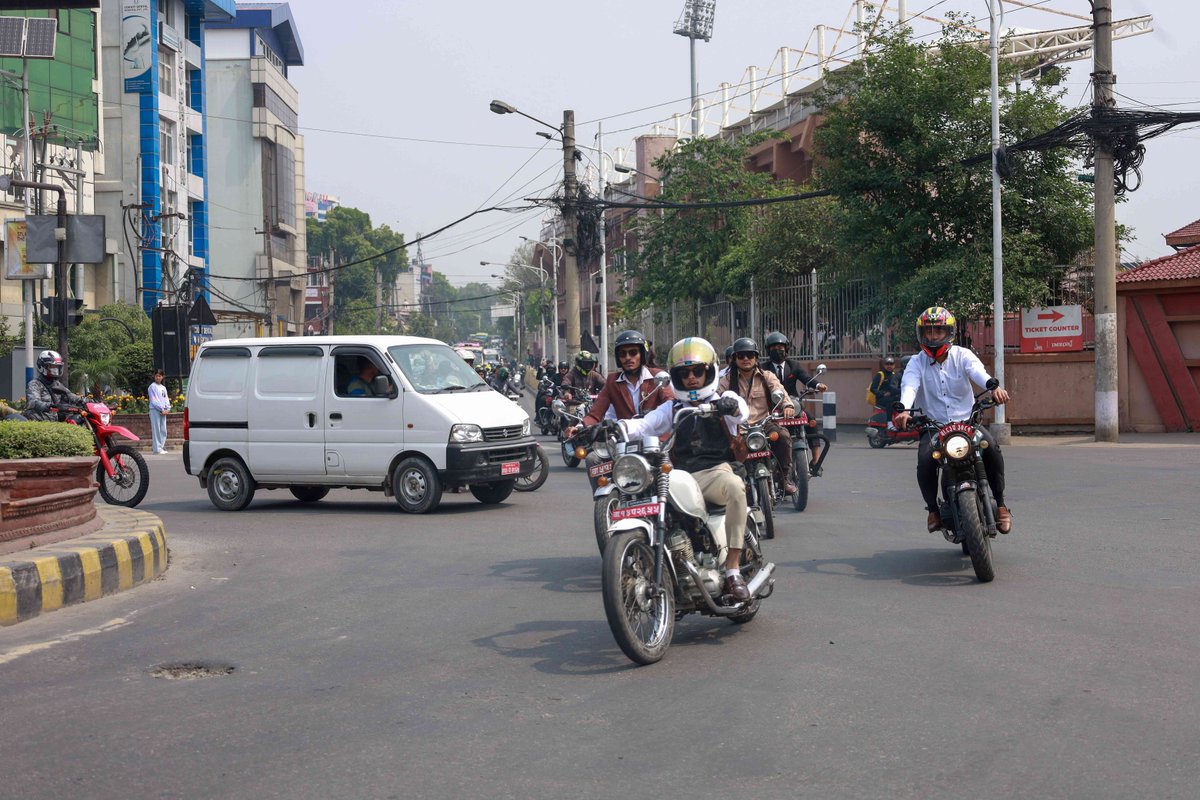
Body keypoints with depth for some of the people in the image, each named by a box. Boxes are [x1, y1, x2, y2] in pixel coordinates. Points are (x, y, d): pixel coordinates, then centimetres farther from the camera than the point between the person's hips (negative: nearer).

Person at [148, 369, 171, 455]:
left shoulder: (163, 388, 19)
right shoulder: (152, 386, -1)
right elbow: (153, 400, -8)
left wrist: (167, 409, -1)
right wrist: (162, 409, -12)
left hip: (163, 411, 7)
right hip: (155, 410, -7)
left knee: (163, 430, 6)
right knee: (156, 430, -8)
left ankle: (161, 447, 11)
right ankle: (157, 449, -9)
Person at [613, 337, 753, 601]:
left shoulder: (724, 400, 13)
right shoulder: (672, 408, 21)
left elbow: (743, 412, -9)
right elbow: (645, 424, 6)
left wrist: (732, 407, -34)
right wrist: (618, 427, -15)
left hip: (714, 472, -3)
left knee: (736, 486, -37)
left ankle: (732, 569, -32)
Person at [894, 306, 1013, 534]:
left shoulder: (962, 355, 3)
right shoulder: (916, 363, 4)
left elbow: (978, 372, -18)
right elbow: (909, 386, -16)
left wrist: (994, 387, -42)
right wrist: (903, 410, -39)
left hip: (967, 421, 0)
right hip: (933, 426, 0)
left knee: (991, 447, -28)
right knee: (925, 460, -28)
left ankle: (1000, 504, -11)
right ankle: (933, 509, -2)